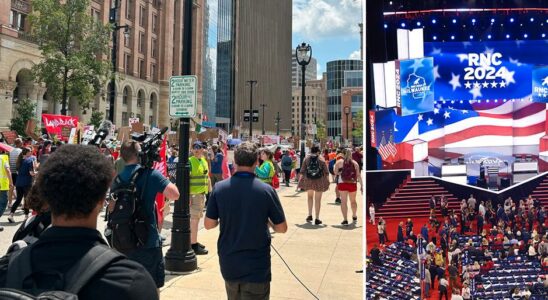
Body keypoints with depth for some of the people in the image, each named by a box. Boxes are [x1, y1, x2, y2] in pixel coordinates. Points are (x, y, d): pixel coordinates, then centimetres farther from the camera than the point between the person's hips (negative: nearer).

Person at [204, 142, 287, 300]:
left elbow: (208, 224, -2)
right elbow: (282, 228, -8)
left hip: (228, 264, 3)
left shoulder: (219, 188, -9)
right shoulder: (266, 190, -14)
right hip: (257, 266, -3)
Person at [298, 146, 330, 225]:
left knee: (310, 196, 24)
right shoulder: (321, 159, -2)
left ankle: (310, 215, 18)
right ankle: (317, 219, 10)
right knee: (318, 199, 6)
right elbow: (326, 172, -1)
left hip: (308, 181, 2)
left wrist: (300, 181, 8)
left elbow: (302, 171, 2)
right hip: (319, 181, -2)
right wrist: (327, 182, 8)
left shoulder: (306, 159, 1)